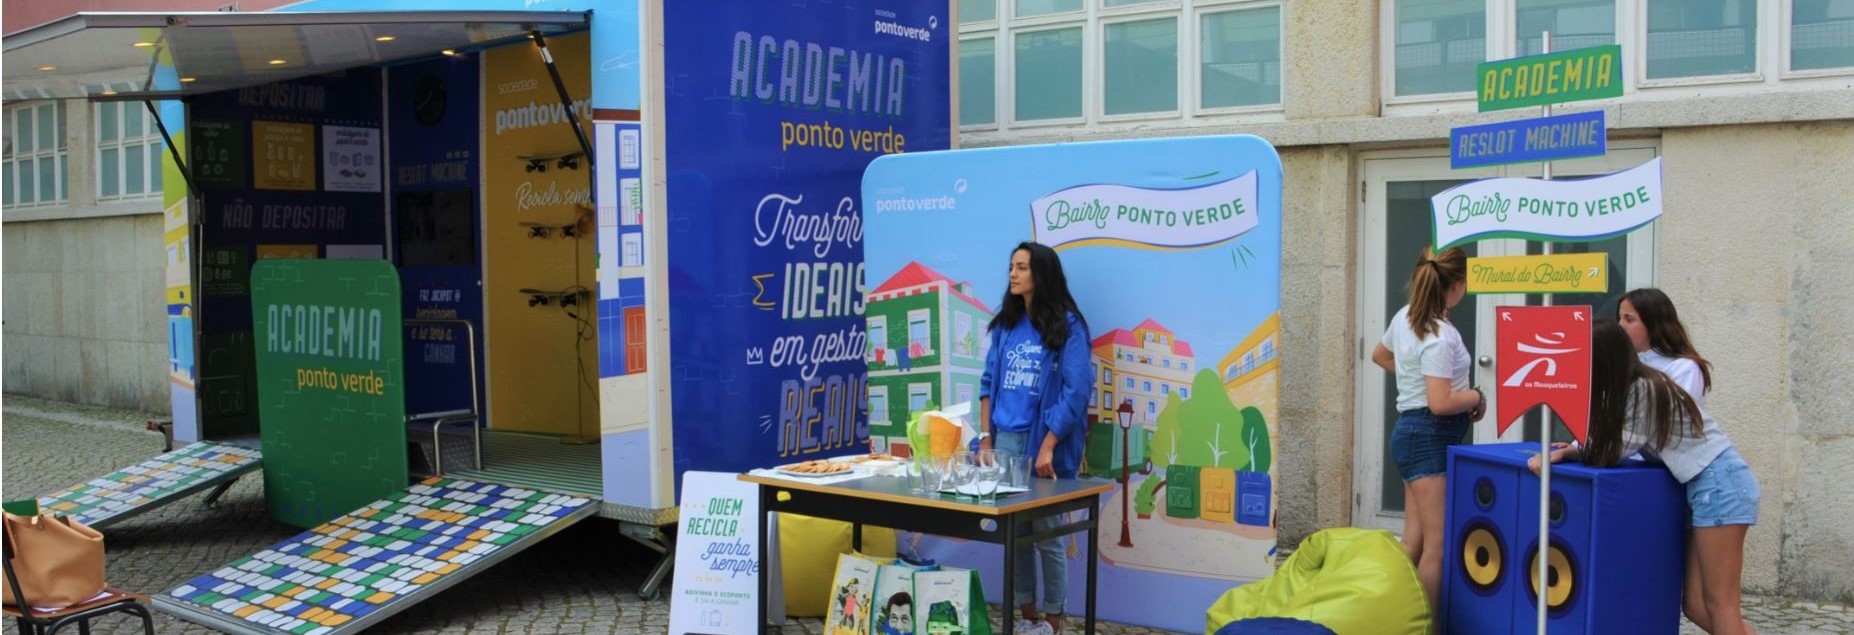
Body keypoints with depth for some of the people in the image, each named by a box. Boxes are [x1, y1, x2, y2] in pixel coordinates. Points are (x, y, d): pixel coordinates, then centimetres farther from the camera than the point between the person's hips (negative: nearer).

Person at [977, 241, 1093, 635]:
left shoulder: (1067, 325, -7)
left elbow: (1075, 391, -12)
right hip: (1005, 439, 6)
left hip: (1043, 441, -5)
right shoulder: (1006, 323, 10)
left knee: (1046, 533, 1)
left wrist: (1048, 447, -17)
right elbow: (989, 381, 13)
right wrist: (985, 437, 5)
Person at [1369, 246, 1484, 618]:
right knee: (1438, 543, -7)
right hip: (1430, 437, -10)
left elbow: (1380, 356, 27)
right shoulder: (1440, 337, -20)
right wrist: (1477, 397, -9)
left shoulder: (1405, 317, 7)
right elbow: (1440, 403, -26)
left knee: (1414, 542, 14)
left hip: (1413, 433, 10)